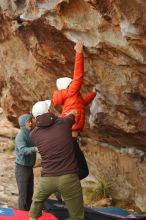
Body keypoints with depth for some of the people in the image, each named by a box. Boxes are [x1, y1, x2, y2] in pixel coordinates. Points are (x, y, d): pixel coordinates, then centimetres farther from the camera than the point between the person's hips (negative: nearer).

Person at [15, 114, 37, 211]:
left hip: (30, 167, 7)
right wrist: (35, 149, -51)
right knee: (23, 194, -3)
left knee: (30, 193, 13)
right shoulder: (20, 136, -19)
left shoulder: (31, 135, 5)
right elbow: (23, 150, -35)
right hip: (22, 168, -7)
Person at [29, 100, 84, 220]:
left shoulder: (33, 134, 2)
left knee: (37, 201, 32)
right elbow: (74, 112, 23)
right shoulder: (63, 123, 0)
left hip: (47, 179, 2)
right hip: (69, 178, -2)